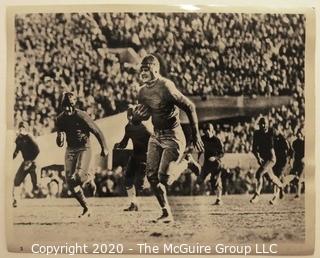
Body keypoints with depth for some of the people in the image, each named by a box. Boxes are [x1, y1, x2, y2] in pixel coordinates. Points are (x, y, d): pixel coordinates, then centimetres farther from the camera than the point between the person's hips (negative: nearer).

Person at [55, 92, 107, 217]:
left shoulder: (81, 116, -15)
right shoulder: (60, 119, 1)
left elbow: (97, 132, -8)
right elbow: (60, 133, 10)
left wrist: (104, 148, -2)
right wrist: (59, 139, -15)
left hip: (84, 149, -5)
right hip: (70, 150, 5)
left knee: (78, 176, -27)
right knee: (70, 183, -1)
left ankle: (87, 176, 13)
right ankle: (86, 209, 13)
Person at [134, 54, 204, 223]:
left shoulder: (166, 87, -19)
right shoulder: (142, 91, 5)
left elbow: (189, 107, -17)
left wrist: (195, 135, -16)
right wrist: (138, 115, -7)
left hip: (172, 136, -8)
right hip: (156, 136, 8)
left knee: (163, 176, -14)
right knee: (151, 175, 4)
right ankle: (166, 213, 16)